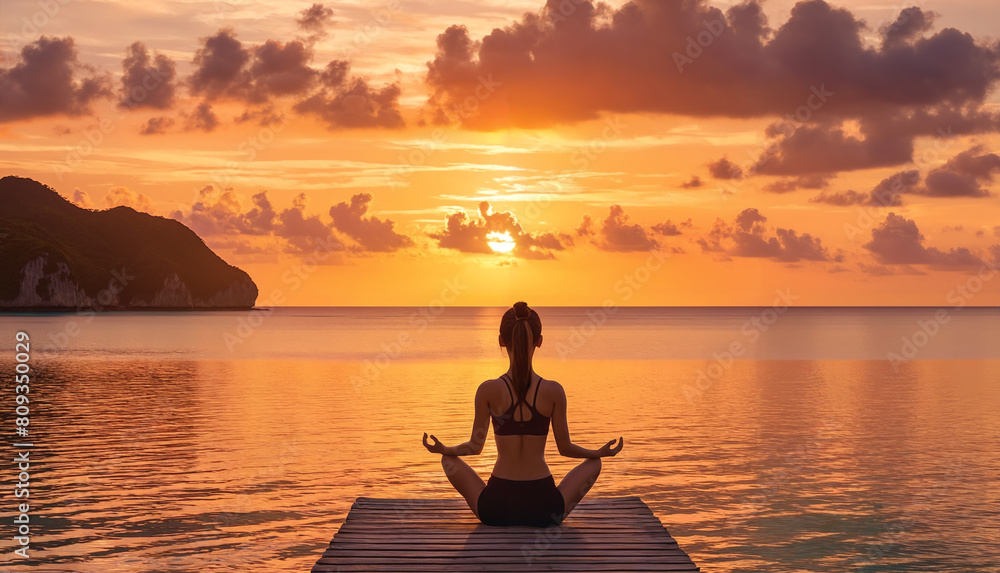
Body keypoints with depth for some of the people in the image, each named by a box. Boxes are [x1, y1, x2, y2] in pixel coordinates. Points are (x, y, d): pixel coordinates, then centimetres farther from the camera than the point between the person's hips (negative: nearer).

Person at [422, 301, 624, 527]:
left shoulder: (488, 391, -8)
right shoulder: (553, 391, -8)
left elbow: (475, 446, 2)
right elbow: (565, 447, 2)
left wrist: (441, 449, 19)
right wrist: (601, 452, 19)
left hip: (496, 507, 0)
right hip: (544, 508, 0)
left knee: (449, 460, 26)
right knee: (594, 462, 25)